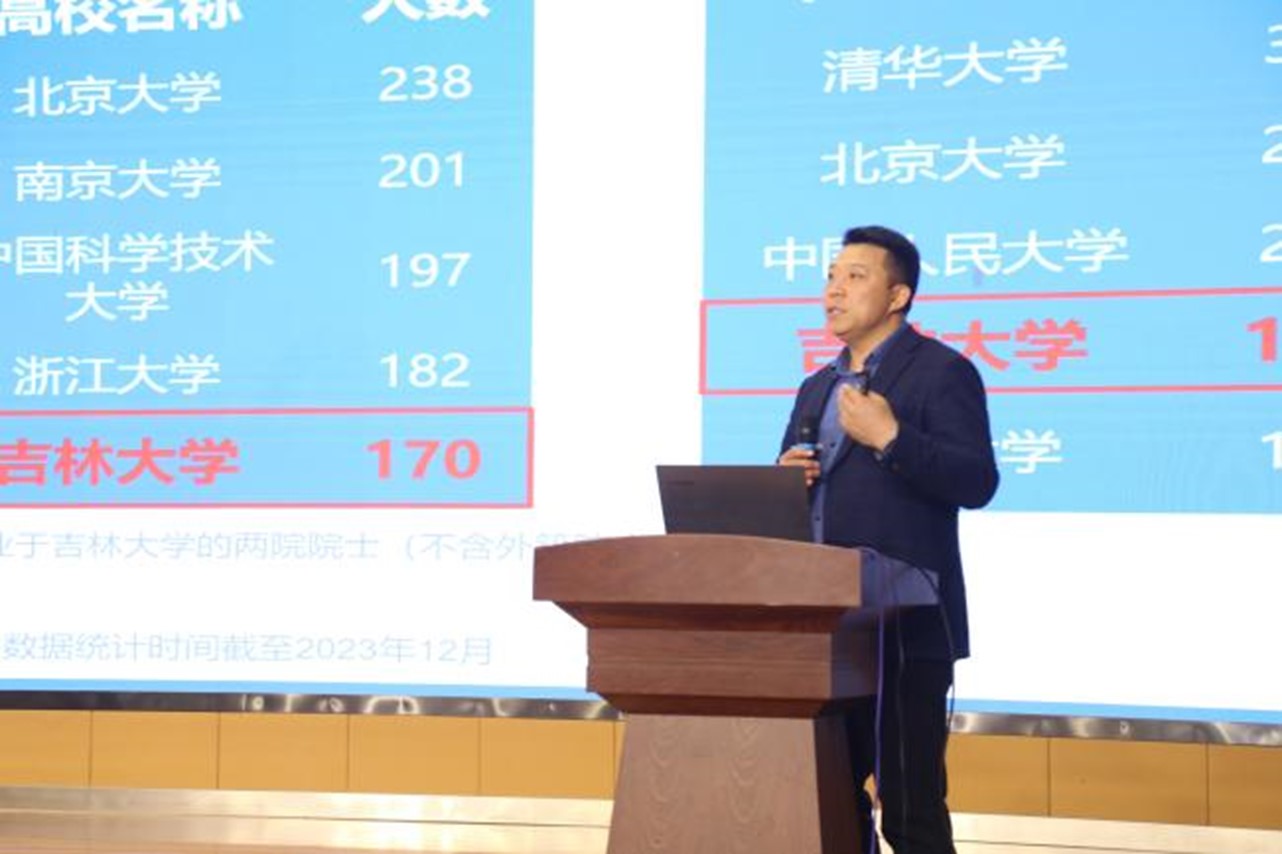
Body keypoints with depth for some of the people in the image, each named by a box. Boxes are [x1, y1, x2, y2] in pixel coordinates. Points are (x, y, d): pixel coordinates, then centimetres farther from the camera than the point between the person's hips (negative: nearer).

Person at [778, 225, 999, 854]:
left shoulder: (941, 372, -4)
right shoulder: (817, 388, 20)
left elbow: (976, 483, -14)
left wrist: (890, 438, -21)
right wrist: (786, 478, 3)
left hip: (905, 623, -8)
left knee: (909, 803, -5)